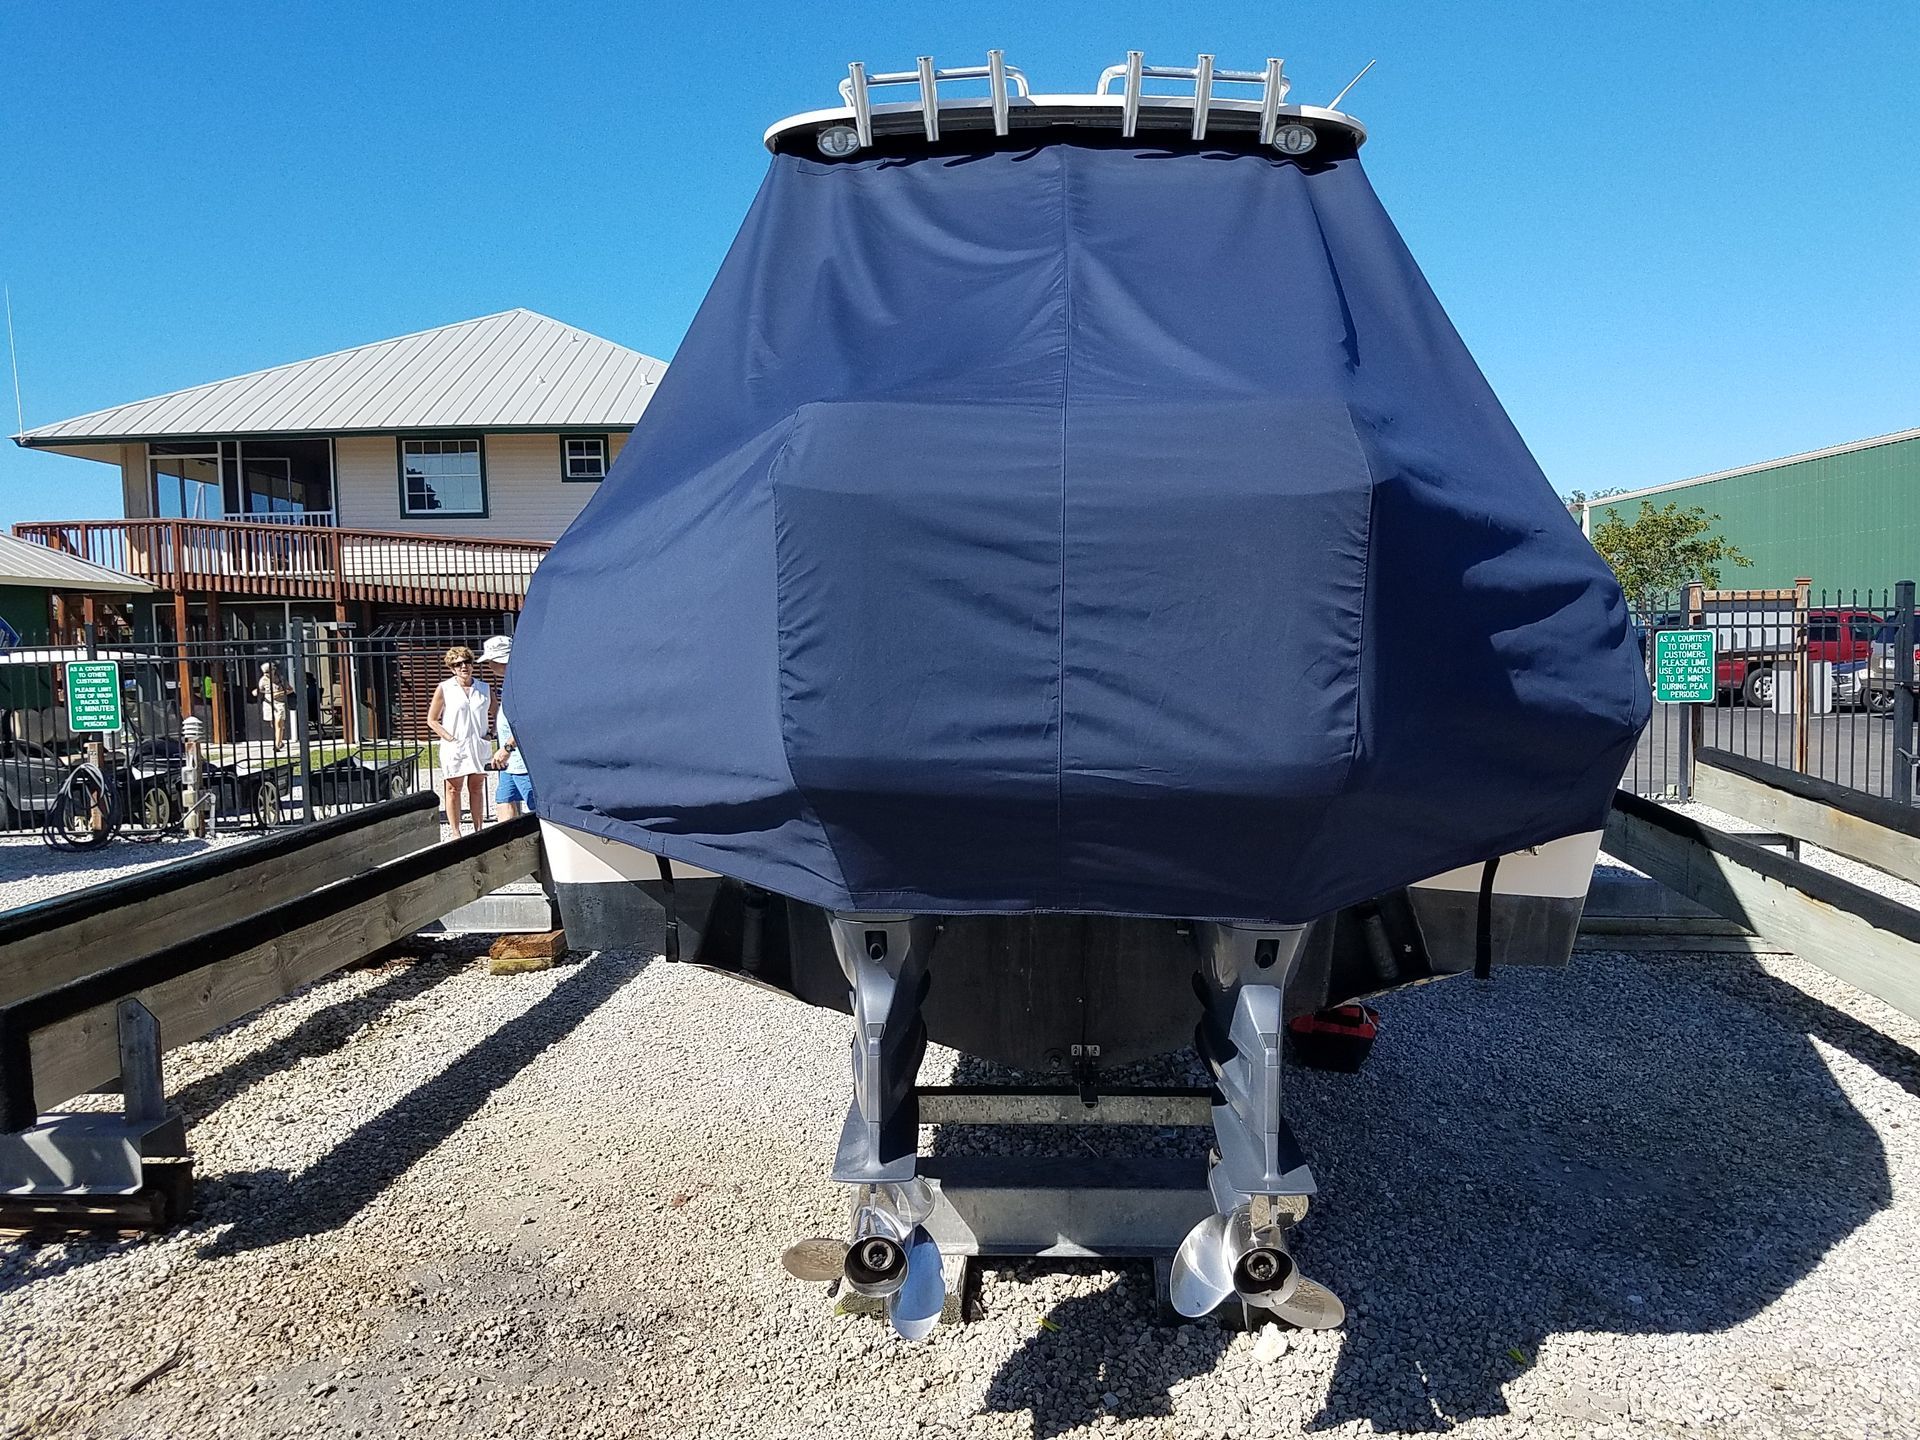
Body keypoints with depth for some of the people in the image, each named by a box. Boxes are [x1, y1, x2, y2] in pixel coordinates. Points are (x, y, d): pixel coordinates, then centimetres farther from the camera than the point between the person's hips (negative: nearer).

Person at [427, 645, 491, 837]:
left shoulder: (484, 689, 6)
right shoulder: (444, 688, -2)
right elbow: (431, 720, 1)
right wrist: (450, 738, -9)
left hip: (479, 746, 3)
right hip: (454, 747, -2)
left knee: (477, 788, 9)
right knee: (453, 789, 2)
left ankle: (479, 831, 16)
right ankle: (456, 833, 9)